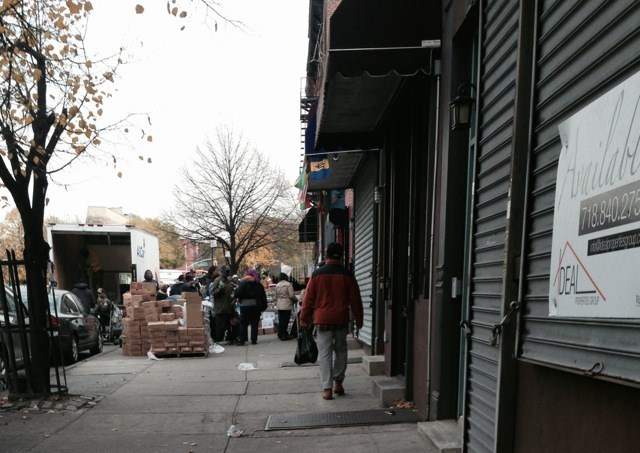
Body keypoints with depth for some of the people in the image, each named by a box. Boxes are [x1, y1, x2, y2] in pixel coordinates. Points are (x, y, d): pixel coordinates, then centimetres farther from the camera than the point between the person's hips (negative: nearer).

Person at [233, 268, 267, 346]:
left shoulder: (243, 283, -11)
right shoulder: (259, 284, 5)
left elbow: (237, 294, -16)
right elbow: (263, 296, 6)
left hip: (245, 305, -3)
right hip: (256, 306, 3)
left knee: (243, 324, 5)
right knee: (254, 323, 8)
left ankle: (242, 340, 3)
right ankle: (254, 339, 6)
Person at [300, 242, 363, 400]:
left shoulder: (317, 274, -3)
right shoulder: (347, 274, 0)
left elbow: (308, 298, 0)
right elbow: (355, 299, 4)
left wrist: (304, 318, 9)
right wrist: (358, 319, 13)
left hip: (323, 319, -1)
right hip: (342, 319, 1)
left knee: (325, 353, 2)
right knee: (340, 350, 18)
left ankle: (327, 388, 0)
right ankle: (338, 382, 20)